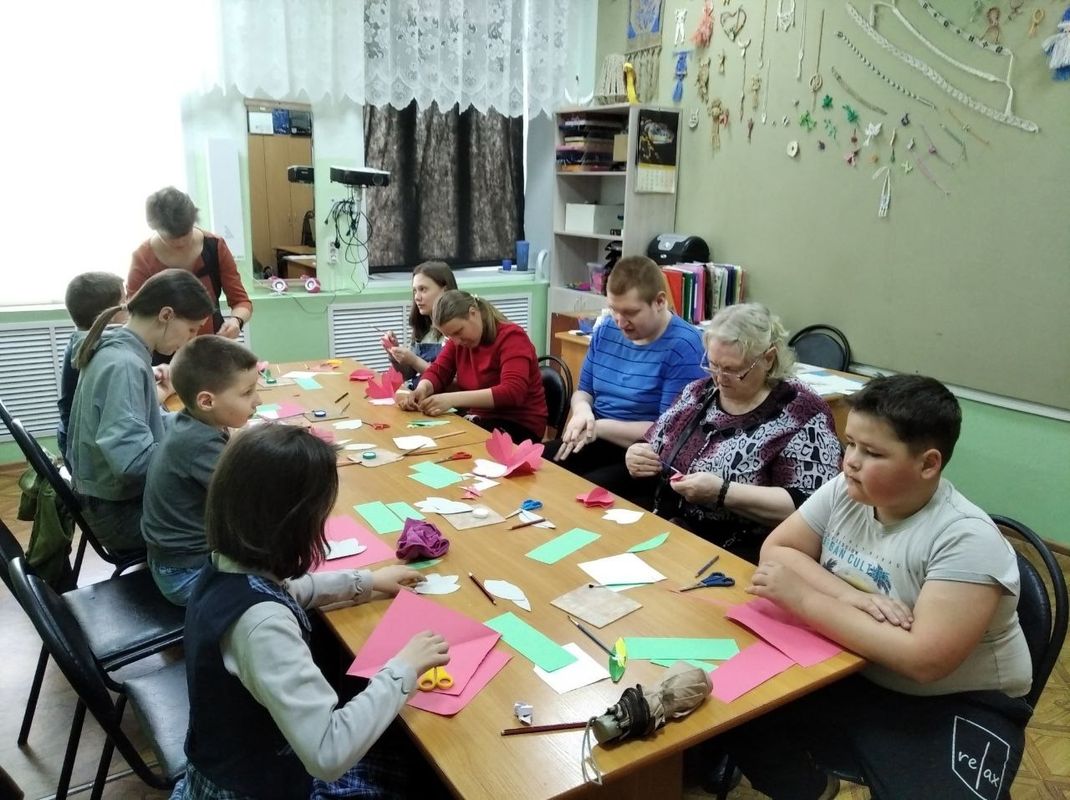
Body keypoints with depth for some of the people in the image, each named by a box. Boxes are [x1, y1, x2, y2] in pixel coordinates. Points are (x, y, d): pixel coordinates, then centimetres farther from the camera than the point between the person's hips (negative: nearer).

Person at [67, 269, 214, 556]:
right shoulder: (124, 365, -26)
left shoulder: (116, 349, 3)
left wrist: (155, 396, -1)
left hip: (115, 496, 9)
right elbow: (132, 460, -34)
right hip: (120, 511, -9)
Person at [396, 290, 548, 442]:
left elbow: (512, 393, -29)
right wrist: (421, 389, -19)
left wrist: (452, 399, -36)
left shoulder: (511, 337, -16)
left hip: (519, 425, -6)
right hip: (481, 419, 6)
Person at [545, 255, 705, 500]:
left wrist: (600, 427, -18)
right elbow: (583, 391, 16)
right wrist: (582, 410, -9)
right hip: (596, 442, 6)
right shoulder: (606, 330, 7)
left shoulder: (683, 346, -14)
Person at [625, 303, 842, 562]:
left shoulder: (802, 412, -10)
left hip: (741, 557, -6)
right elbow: (654, 453, 17)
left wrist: (722, 492, -24)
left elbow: (810, 507, -17)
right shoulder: (698, 393, 8)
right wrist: (638, 459, -6)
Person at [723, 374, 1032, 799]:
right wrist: (847, 596, -21)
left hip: (956, 707, -5)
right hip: (852, 678, 5)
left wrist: (803, 598, -28)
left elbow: (926, 660, -30)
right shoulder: (844, 491, -5)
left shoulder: (966, 538, -23)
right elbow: (775, 549, -2)